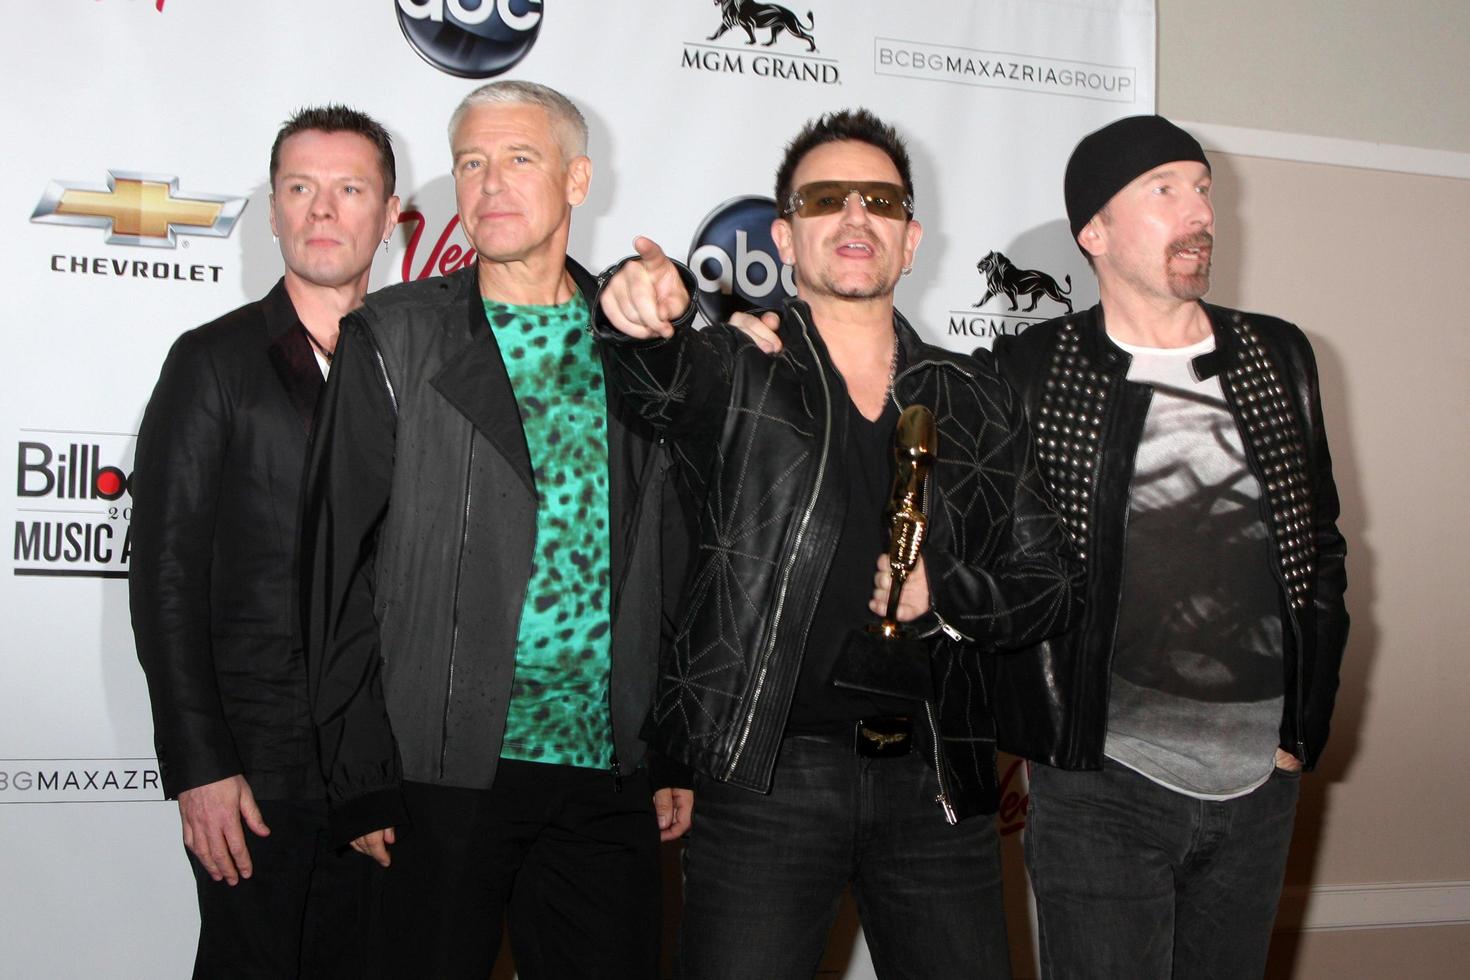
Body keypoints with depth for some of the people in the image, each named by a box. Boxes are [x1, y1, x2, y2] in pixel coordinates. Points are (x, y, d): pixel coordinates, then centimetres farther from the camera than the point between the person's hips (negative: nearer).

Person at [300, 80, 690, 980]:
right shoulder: (394, 340, 0)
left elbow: (673, 563, 11)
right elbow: (343, 563, -3)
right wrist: (363, 779, -7)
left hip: (610, 774, 3)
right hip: (443, 769, -2)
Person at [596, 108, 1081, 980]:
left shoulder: (977, 400, 12)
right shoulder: (736, 372, 4)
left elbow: (1053, 579, 12)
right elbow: (665, 371, -20)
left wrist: (947, 599, -7)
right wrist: (643, 311, -43)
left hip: (935, 780, 3)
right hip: (768, 775, -3)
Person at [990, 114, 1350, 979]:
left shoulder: (1278, 357, 8)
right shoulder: (1029, 373, -4)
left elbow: (1321, 544, 12)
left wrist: (1304, 726, 8)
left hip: (1261, 781, 4)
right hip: (1102, 785, -3)